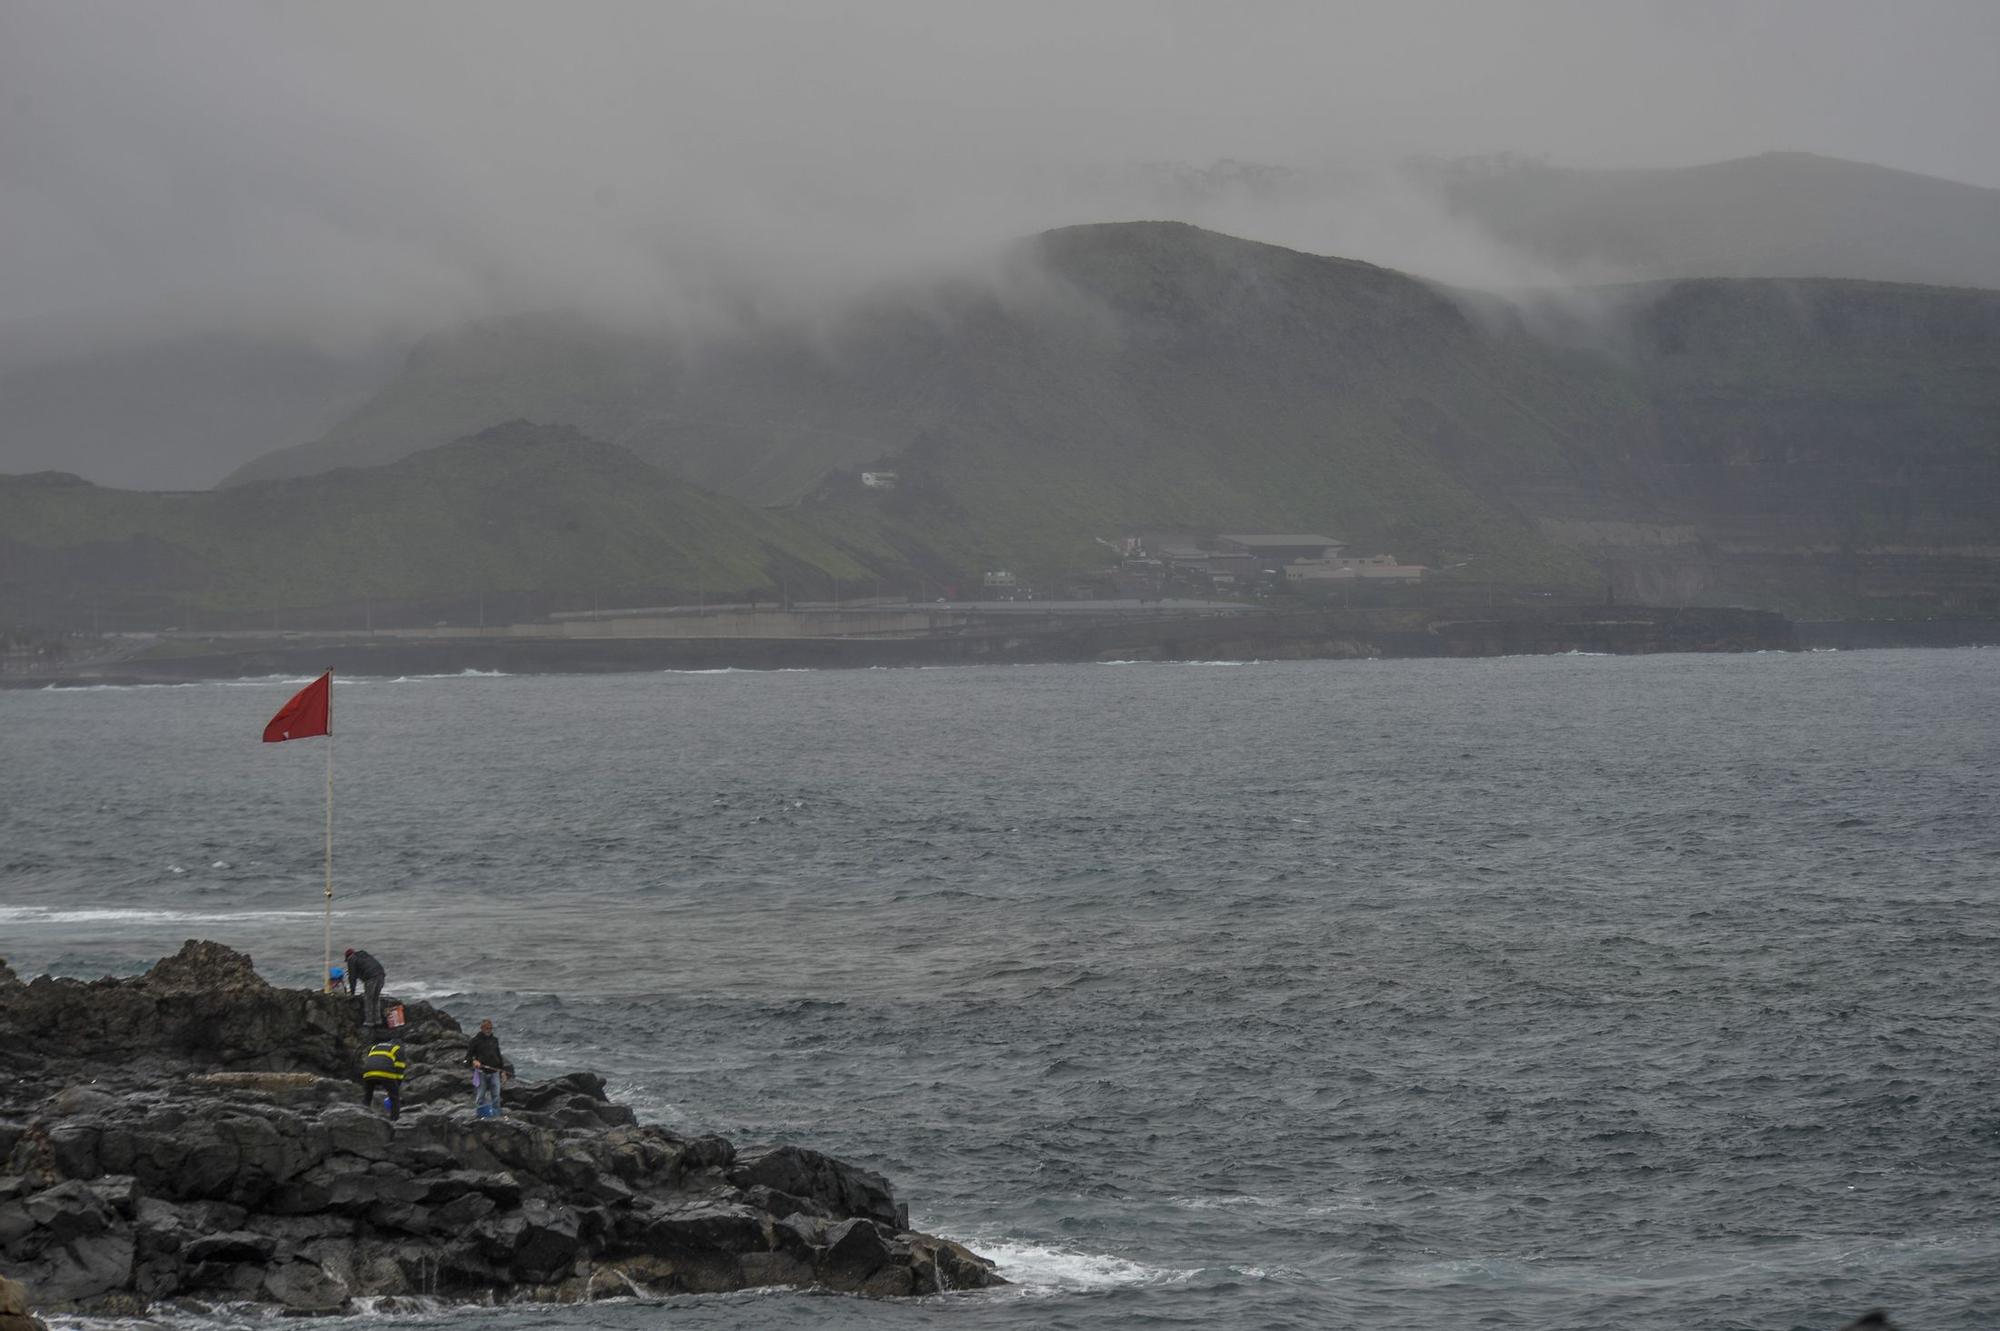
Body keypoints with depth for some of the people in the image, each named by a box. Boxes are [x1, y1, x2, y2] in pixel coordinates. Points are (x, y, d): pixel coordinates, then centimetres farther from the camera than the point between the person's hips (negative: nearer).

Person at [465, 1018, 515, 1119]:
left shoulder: (495, 1040, 13)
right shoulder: (476, 1040, -1)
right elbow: (468, 1056, -1)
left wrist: (502, 1070, 17)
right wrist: (474, 1061, -23)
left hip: (494, 1072, 4)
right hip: (481, 1072, -4)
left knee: (496, 1095, 3)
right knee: (480, 1095, 1)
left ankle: (496, 1113, 11)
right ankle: (480, 1113, 9)